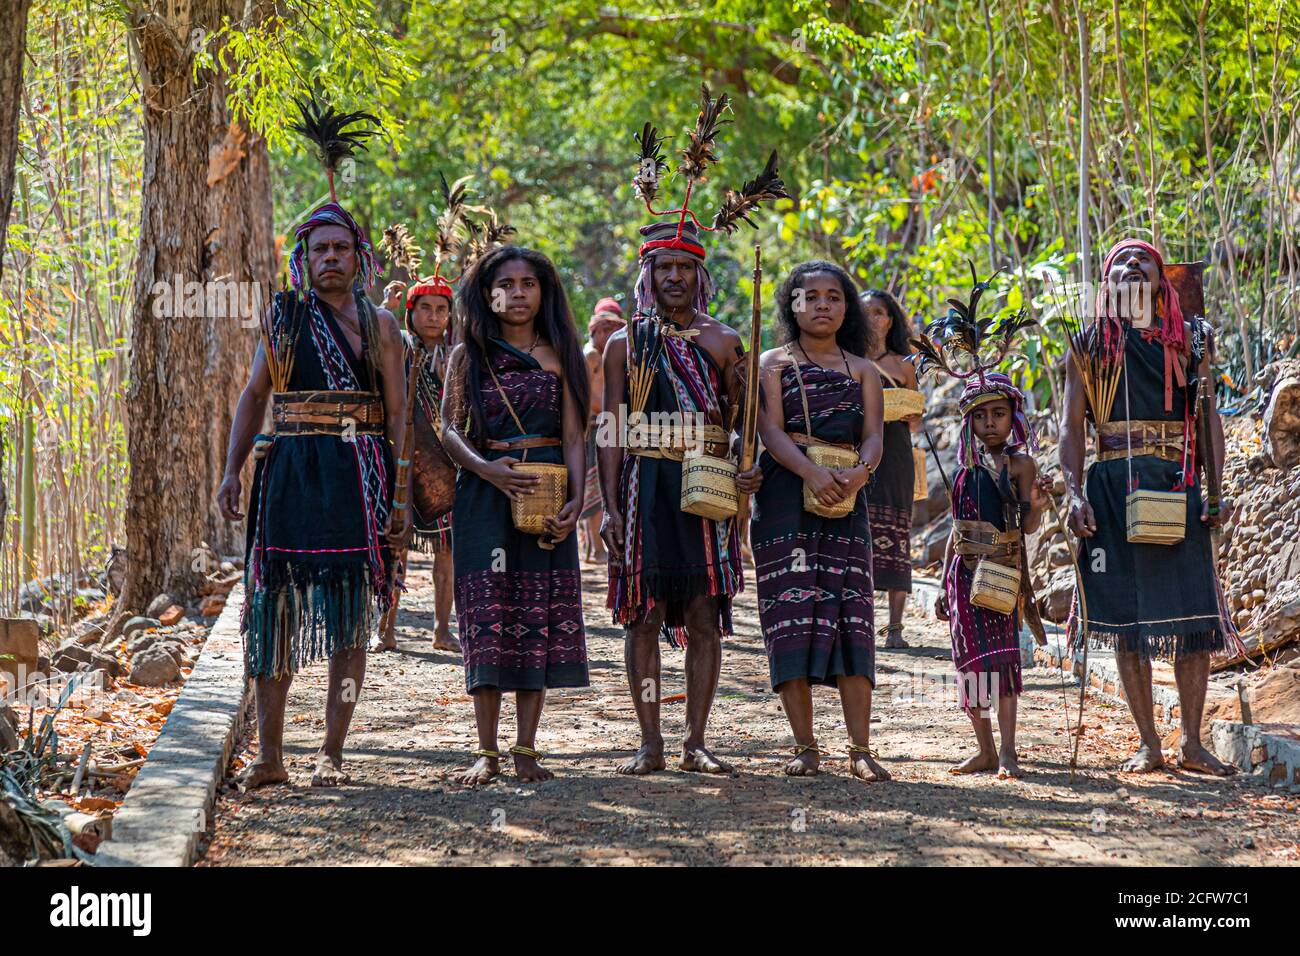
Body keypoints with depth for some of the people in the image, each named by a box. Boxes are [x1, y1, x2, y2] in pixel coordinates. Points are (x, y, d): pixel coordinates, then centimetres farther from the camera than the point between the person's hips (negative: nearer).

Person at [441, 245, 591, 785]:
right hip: (484, 497, -1)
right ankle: (487, 750, -1)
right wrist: (488, 468, -16)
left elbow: (573, 437, 5)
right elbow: (450, 429, 2)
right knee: (487, 617, -5)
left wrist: (576, 499, -9)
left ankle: (526, 749, 3)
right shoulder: (469, 354, 7)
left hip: (545, 497, 1)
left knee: (540, 617, -1)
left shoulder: (558, 356, 9)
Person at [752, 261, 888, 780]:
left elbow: (872, 434, 4)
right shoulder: (774, 362, 9)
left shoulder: (862, 371, 16)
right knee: (793, 613, -6)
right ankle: (805, 747, -2)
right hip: (784, 491, -2)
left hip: (844, 494, 2)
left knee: (851, 614, -6)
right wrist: (812, 472, -23)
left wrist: (860, 471, -20)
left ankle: (861, 749, -8)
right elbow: (771, 430, -6)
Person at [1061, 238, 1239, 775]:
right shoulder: (1091, 343, 8)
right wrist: (1075, 494, -8)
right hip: (1114, 485, -1)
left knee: (1194, 612, -4)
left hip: (1178, 486, 1)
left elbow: (1209, 417, 8)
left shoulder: (1188, 338, 11)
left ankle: (1191, 742, 4)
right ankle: (1148, 744, 6)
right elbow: (1072, 423, 4)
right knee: (1128, 615, 0)